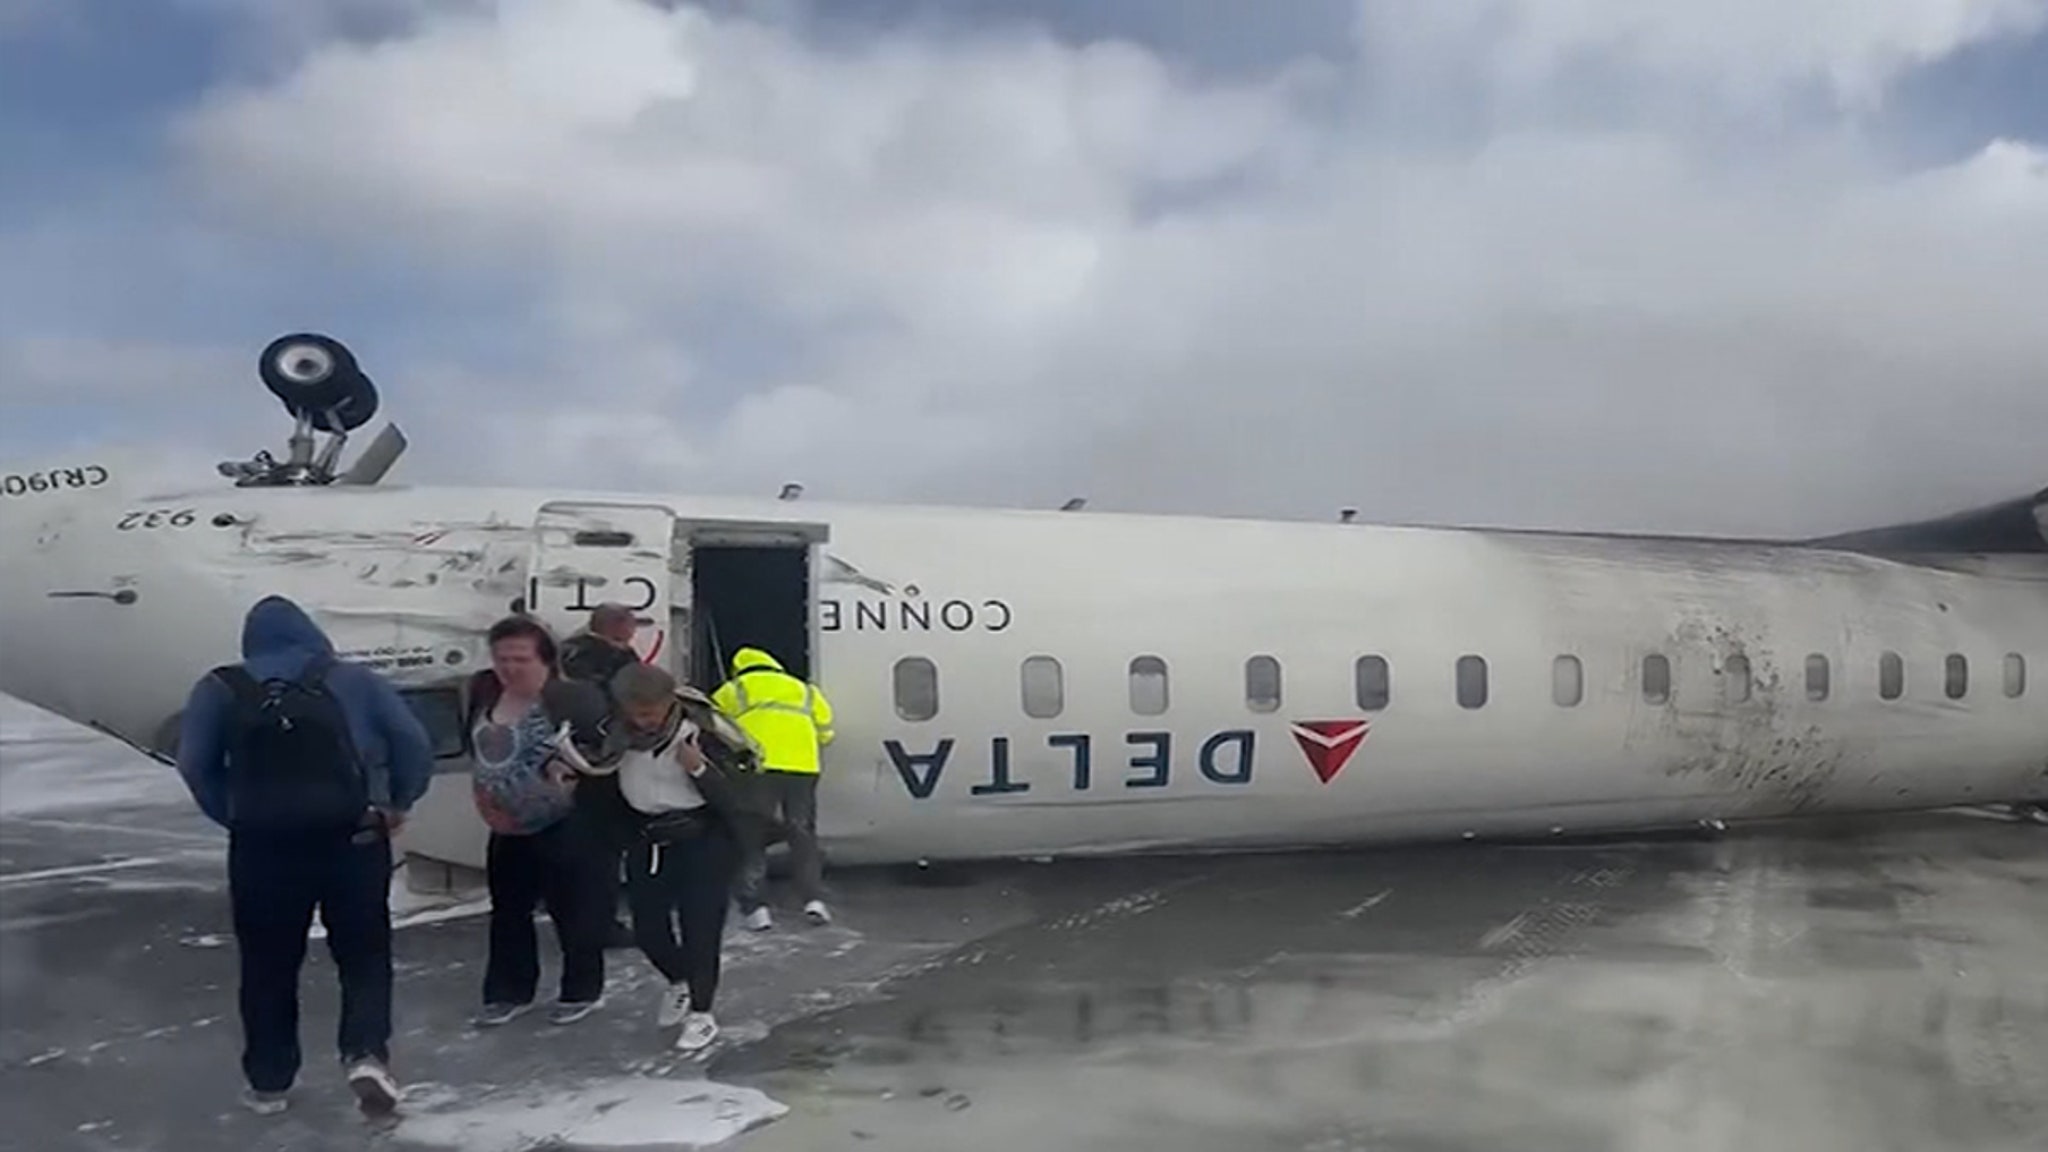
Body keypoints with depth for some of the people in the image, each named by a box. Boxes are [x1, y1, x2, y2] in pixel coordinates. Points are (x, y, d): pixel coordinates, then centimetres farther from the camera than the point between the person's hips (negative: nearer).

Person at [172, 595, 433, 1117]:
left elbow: (195, 763, -1)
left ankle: (269, 1081, 22)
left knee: (268, 963, 15)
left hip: (262, 845, 1)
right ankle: (366, 1053, -6)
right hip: (354, 838, -1)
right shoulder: (353, 679, 4)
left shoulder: (220, 688, 7)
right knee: (364, 953, 11)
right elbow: (414, 741, 0)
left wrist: (235, 818, 7)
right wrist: (400, 802, 12)